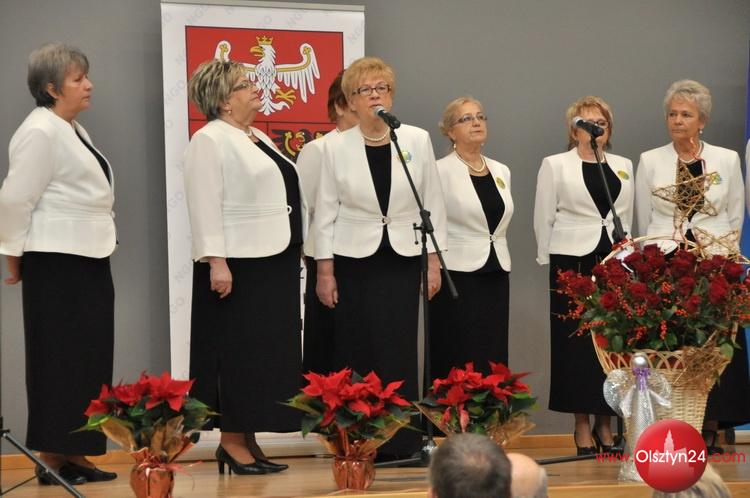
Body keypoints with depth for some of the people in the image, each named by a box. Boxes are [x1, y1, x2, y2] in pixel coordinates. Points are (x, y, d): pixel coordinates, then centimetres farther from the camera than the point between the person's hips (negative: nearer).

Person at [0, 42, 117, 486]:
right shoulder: (40, 132, -13)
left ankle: (74, 455, 13)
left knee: (90, 360, 8)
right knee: (59, 360, -5)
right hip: (57, 263, -9)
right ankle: (51, 459, 1)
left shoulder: (74, 131, 17)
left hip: (89, 259, 9)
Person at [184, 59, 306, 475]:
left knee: (267, 355, 8)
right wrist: (216, 262, -22)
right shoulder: (210, 140, -9)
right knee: (239, 354, -6)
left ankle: (249, 440, 12)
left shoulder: (257, 139, 18)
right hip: (237, 267, -9)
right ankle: (231, 442, 0)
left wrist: (293, 253, 18)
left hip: (274, 262, 9)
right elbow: (206, 206, -16)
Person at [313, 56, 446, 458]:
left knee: (399, 353, -3)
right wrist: (324, 270, -2)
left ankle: (400, 443, 3)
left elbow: (433, 203, 5)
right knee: (355, 352, -1)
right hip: (354, 259, -1)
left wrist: (434, 260, 1)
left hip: (402, 258, 1)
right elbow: (326, 210, 2)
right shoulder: (337, 146, -1)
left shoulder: (417, 141, 2)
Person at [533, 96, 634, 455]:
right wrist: (548, 261, 2)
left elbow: (627, 216, 16)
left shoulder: (623, 166, 14)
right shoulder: (555, 166, 4)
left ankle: (605, 425, 10)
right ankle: (582, 426, 2)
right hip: (573, 261, -3)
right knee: (577, 341, -3)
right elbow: (543, 218, 4)